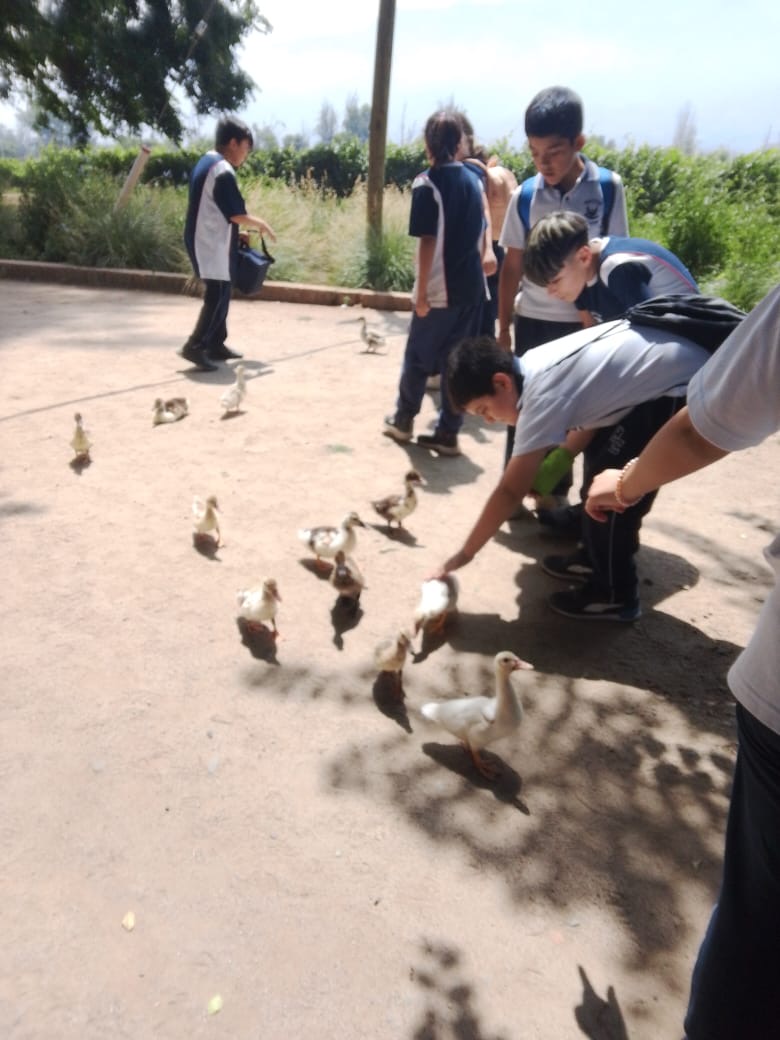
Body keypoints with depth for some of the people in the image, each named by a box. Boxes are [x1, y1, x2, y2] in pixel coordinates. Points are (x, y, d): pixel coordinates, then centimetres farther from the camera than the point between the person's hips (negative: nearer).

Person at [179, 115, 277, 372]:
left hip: (205, 241, 10)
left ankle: (215, 345, 20)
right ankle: (195, 346, -11)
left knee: (219, 294, 14)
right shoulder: (222, 170, -17)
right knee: (217, 296, -9)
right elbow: (237, 214, -18)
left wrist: (247, 227, 18)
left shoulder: (205, 163, 15)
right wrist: (261, 224, -2)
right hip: (212, 245, -10)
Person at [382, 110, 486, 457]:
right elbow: (481, 237, 13)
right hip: (472, 287, 5)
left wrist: (421, 291, -11)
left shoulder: (427, 183, -9)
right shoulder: (473, 181, 9)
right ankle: (448, 433, 12)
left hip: (439, 289, -5)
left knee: (418, 357, 11)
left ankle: (403, 420, 26)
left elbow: (428, 241, -14)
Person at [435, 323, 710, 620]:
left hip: (683, 386, -10)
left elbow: (510, 491, -21)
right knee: (600, 459, 17)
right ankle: (597, 560, 30)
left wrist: (464, 554, -13)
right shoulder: (534, 365, 2)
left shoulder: (542, 393, -24)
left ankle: (615, 595, 8)